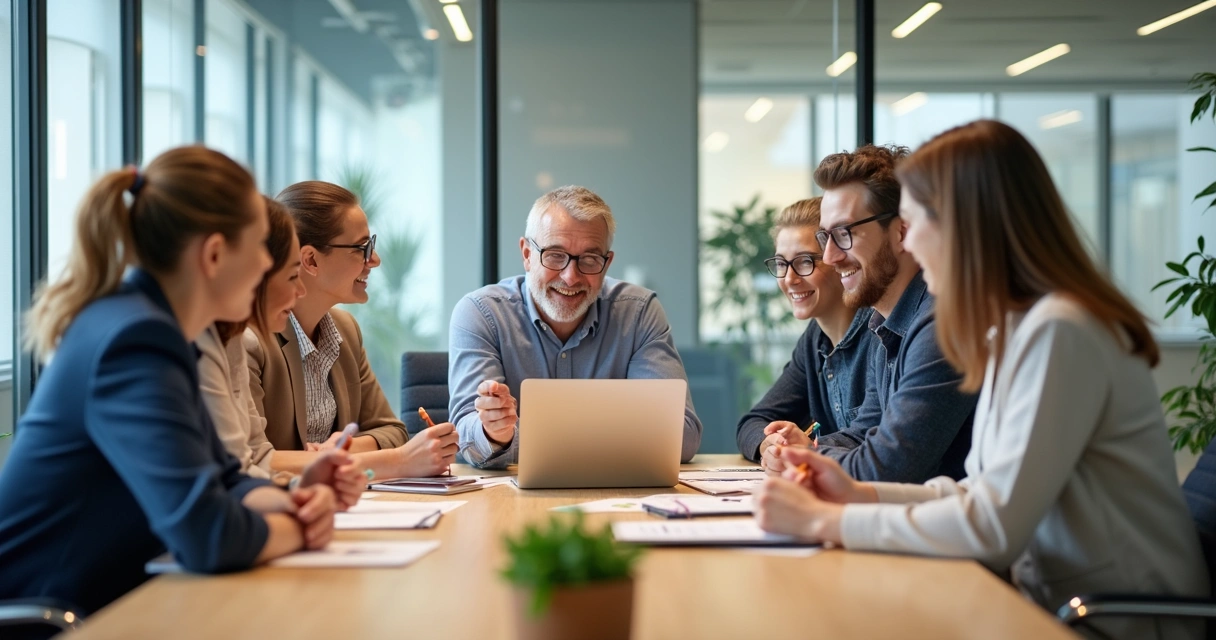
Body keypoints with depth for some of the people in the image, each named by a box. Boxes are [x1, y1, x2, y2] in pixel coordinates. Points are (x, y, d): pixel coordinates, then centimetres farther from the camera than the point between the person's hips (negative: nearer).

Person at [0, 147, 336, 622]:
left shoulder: (145, 323, 5)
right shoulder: (136, 342, -22)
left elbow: (220, 480, 13)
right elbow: (205, 533, -31)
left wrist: (286, 503, -7)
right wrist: (297, 528, -12)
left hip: (100, 606, 8)